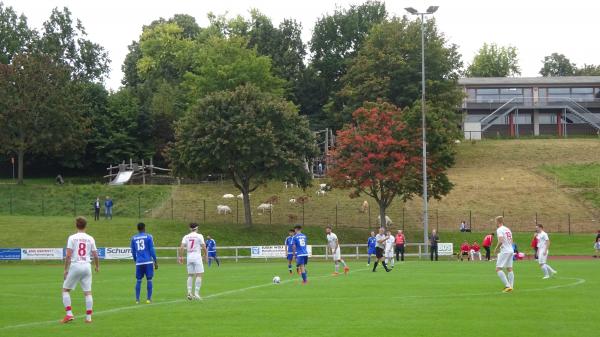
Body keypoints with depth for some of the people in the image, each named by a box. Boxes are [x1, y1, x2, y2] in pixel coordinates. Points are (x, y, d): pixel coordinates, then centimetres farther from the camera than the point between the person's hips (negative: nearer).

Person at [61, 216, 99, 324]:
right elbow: (95, 255, 7)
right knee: (87, 292, 6)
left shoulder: (72, 238, -4)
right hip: (87, 266, 3)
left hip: (75, 266, -3)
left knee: (65, 290, 10)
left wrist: (66, 269, -4)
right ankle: (88, 317, 5)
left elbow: (68, 255, -10)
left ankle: (69, 314, -1)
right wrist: (97, 266, 25)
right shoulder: (90, 239, 5)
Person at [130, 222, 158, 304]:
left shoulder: (134, 238, 8)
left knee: (138, 280, 8)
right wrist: (155, 262, 1)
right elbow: (152, 250, -3)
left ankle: (137, 299, 3)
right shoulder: (148, 237, -1)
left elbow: (133, 251, 12)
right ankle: (148, 298, 3)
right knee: (149, 279, 5)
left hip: (139, 262, 2)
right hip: (148, 262, -2)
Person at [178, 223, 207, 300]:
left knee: (190, 275, 12)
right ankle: (196, 293, -9)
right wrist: (206, 254, 11)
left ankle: (189, 292, 1)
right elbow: (203, 247, -5)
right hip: (197, 257, -4)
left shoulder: (186, 237, 7)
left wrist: (181, 257, 4)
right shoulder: (199, 236, -3)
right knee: (199, 275, -2)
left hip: (189, 257, 5)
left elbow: (181, 247, -2)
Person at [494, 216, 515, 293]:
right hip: (511, 251, 9)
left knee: (498, 269, -8)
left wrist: (496, 248, -8)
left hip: (504, 251, -9)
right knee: (509, 269, 13)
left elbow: (500, 241, -22)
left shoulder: (499, 230, -11)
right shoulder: (508, 229, 14)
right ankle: (511, 286, 11)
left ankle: (507, 286, -18)